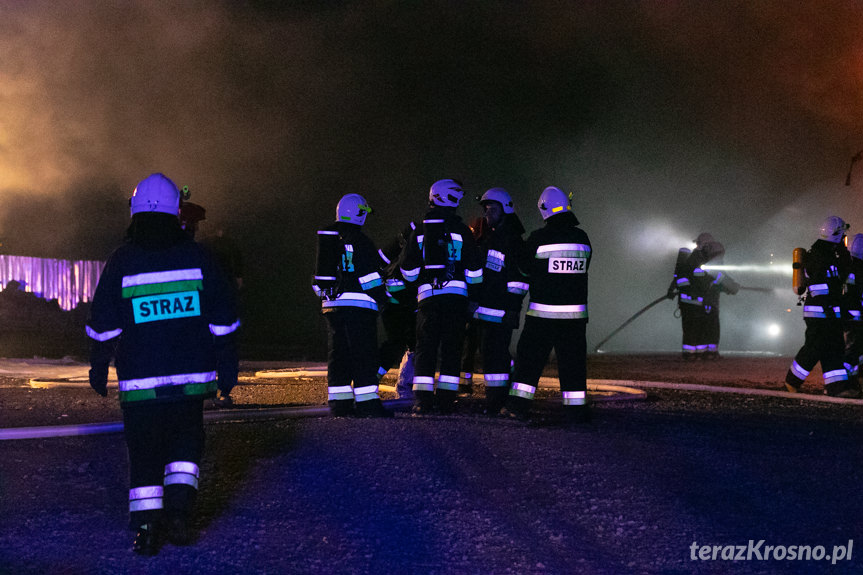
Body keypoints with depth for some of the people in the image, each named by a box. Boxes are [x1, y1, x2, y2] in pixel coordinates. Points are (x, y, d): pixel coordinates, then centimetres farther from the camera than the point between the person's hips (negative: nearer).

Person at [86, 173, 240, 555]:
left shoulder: (122, 261, -3)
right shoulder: (196, 256, 0)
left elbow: (103, 324, 0)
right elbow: (222, 320, 4)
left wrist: (98, 366, 12)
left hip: (139, 380, -1)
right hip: (190, 377, 1)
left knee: (144, 450, 7)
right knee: (186, 441, 15)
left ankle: (146, 524, 2)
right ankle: (179, 506, -3)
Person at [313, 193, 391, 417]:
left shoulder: (327, 238, 17)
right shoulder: (358, 239, -9)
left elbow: (319, 276, 23)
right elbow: (368, 274, -13)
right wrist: (380, 296, -2)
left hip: (331, 304, 8)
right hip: (357, 304, -8)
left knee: (338, 355, 10)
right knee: (363, 355, -7)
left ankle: (339, 402, 10)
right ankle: (367, 402, -10)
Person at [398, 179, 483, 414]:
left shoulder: (420, 231, 5)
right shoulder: (461, 230, -1)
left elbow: (408, 269, 9)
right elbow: (473, 269, 0)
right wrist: (475, 296, 13)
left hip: (428, 296, 1)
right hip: (456, 295, -1)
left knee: (425, 348, 3)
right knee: (452, 348, 4)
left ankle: (422, 400, -5)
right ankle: (446, 400, 2)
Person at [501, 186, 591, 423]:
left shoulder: (539, 238, -10)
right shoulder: (582, 238, 2)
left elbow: (524, 266, 2)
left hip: (543, 311, -3)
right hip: (575, 311, 3)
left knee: (530, 358, 6)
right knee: (572, 360, 7)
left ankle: (519, 404, 5)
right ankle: (575, 408, 6)